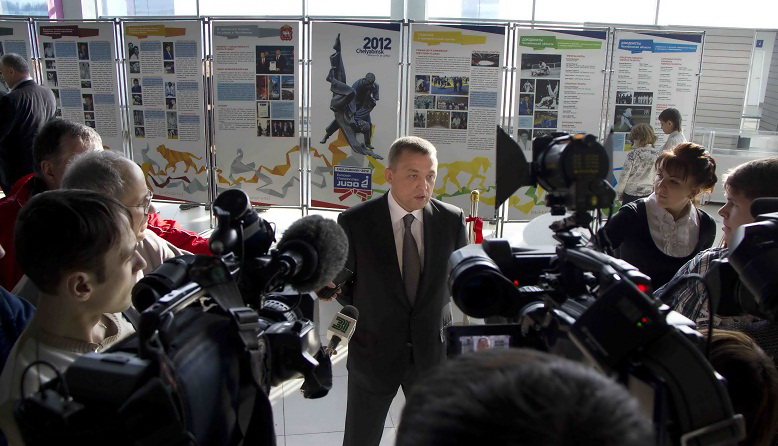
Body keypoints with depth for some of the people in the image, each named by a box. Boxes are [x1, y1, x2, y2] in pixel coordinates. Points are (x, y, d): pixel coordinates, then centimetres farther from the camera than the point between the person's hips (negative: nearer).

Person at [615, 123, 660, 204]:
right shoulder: (657, 154, -2)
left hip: (631, 193, -4)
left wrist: (619, 192, 2)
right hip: (648, 193, 4)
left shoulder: (633, 154, -14)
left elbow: (624, 175, -10)